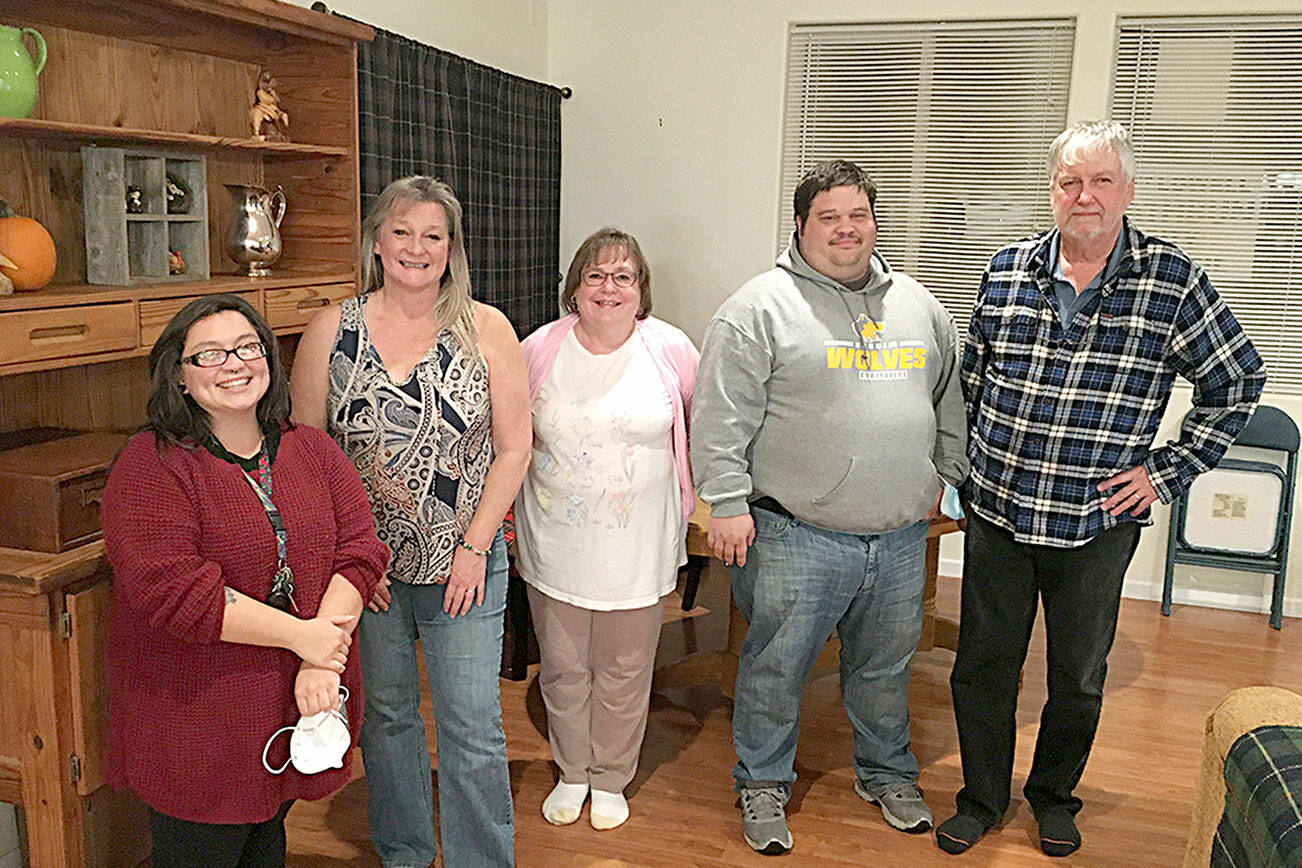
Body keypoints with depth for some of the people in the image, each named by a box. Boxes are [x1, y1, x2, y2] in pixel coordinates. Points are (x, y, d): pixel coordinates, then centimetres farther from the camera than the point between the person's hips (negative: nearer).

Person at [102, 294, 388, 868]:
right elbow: (169, 588, -22)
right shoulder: (152, 465, -12)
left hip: (302, 705, 5)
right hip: (197, 715, -5)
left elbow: (359, 551, -4)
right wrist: (301, 635, -21)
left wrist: (324, 661, -18)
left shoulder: (311, 449, 4)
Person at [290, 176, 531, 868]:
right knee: (384, 713, 17)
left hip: (463, 565, -1)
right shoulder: (330, 330, -1)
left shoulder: (486, 330, -3)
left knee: (473, 729, 2)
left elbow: (513, 447, -3)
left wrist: (474, 547, -9)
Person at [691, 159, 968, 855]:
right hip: (797, 537, -5)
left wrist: (942, 475, 17)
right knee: (774, 668, 7)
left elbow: (949, 398, 22)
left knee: (885, 667, 20)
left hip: (901, 537, 5)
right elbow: (721, 414, -10)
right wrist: (728, 504, -14)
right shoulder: (761, 307, -7)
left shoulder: (917, 305, 11)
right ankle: (763, 785, 28)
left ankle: (887, 773, 41)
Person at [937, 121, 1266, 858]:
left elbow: (1238, 382, 2)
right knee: (983, 666, 11)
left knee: (1079, 678, 15)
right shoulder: (1008, 270, 1)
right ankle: (982, 799, 31)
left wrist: (1167, 471, -3)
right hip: (997, 512, 2)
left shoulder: (1172, 280, -6)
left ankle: (1055, 797, 39)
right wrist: (977, 461, 9)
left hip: (1097, 522, -1)